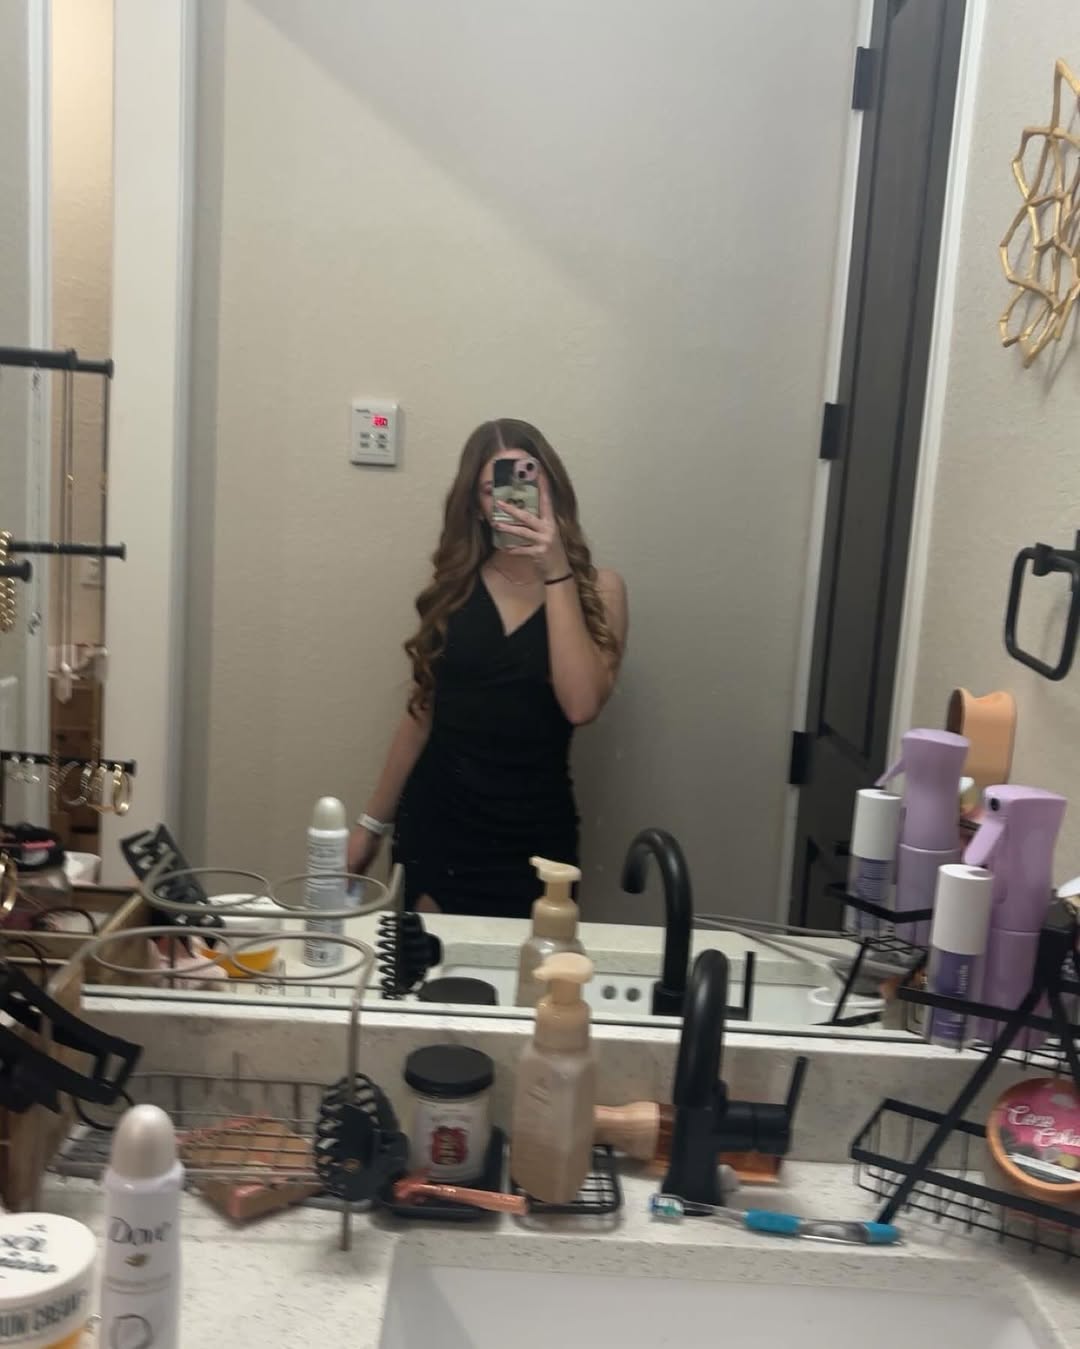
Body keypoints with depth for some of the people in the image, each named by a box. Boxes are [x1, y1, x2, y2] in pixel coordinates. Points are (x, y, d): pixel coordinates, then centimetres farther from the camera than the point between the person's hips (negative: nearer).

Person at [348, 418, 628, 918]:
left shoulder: (597, 589, -3)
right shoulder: (456, 583, 3)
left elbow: (581, 704, -19)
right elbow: (422, 711, 9)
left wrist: (556, 573, -18)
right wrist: (373, 823, 12)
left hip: (534, 834, -1)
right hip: (436, 821, 2)